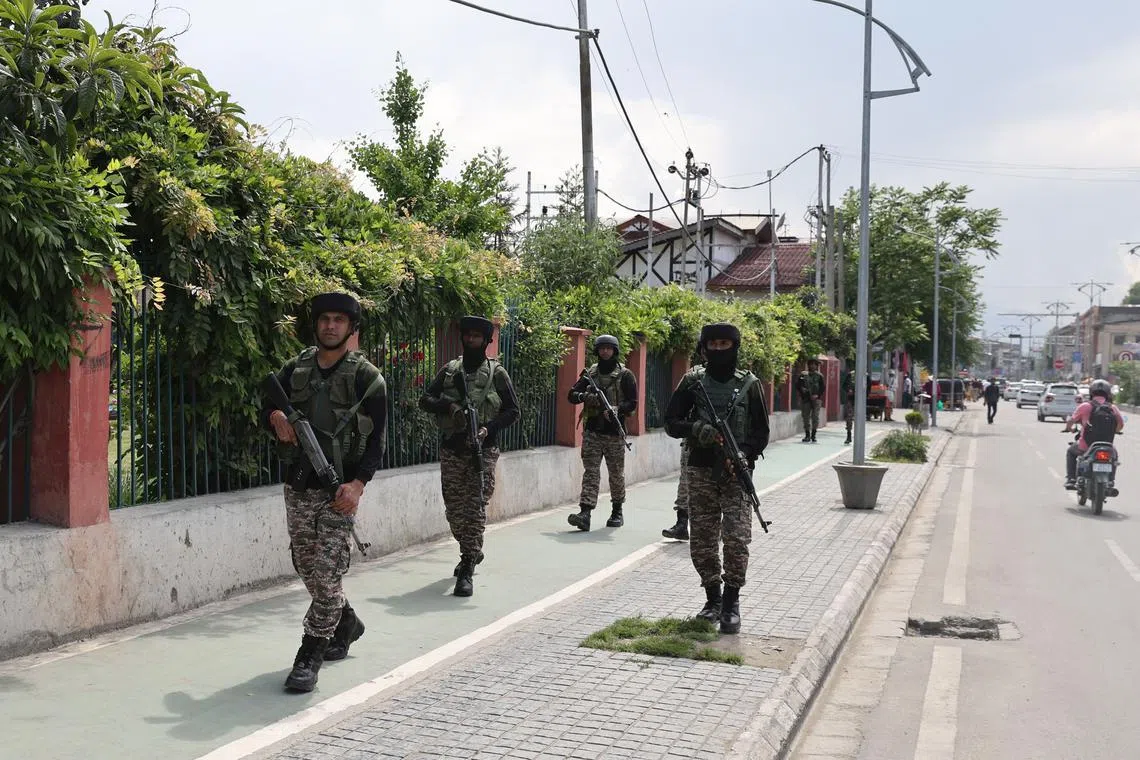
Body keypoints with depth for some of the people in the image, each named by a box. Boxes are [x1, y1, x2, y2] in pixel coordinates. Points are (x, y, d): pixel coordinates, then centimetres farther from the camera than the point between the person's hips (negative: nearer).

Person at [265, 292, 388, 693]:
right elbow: (266, 401, 21)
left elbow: (376, 440, -8)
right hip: (298, 485, 5)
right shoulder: (297, 368, 9)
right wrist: (277, 416, -4)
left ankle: (309, 657, 0)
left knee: (327, 573, -8)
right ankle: (346, 623, 38)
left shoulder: (367, 378, -5)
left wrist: (358, 483, -21)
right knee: (307, 567, 14)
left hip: (338, 489, -5)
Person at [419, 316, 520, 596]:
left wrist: (489, 428, -15)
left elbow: (513, 411, 2)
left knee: (474, 511, -9)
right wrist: (450, 407, -14)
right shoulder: (450, 370, 10)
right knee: (453, 510, 9)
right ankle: (473, 552, 34)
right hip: (451, 450, 3)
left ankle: (467, 572, -7)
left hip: (482, 450, -3)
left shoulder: (497, 373, 2)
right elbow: (425, 400, 5)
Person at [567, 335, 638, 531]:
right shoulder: (590, 373, 11)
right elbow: (571, 395, 10)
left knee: (616, 473, 8)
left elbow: (632, 403, -4)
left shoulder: (625, 375, 2)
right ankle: (585, 514, -15)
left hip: (614, 432, -2)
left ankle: (617, 512, 23)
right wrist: (584, 396, -12)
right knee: (590, 472, -6)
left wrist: (616, 409, -23)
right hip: (592, 431, 2)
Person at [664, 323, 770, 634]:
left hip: (736, 472, -2)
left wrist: (745, 453, -12)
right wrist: (695, 429, -14)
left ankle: (731, 602, 1)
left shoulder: (749, 384, 4)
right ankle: (713, 598, 21)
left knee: (736, 538, -11)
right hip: (701, 471, 2)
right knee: (701, 541, 5)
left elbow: (761, 432, 6)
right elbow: (671, 422, 5)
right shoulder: (693, 381, 7)